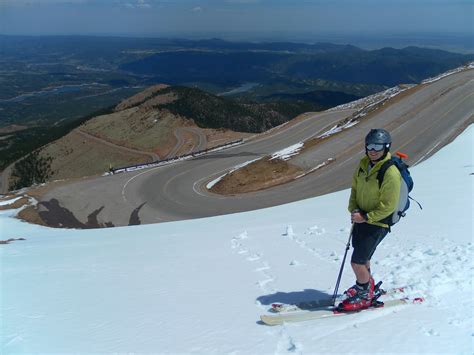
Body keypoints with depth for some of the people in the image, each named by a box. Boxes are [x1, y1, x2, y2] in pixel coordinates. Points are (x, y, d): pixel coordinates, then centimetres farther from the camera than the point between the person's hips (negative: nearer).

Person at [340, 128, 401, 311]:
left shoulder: (391, 173, -23)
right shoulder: (364, 164, 1)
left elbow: (388, 206, -21)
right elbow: (355, 187, 12)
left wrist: (365, 217, -23)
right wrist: (353, 208, -4)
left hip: (377, 223, -7)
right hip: (361, 218, 7)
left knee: (357, 261, -9)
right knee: (363, 257, 22)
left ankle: (365, 296, 13)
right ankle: (365, 284, 47)